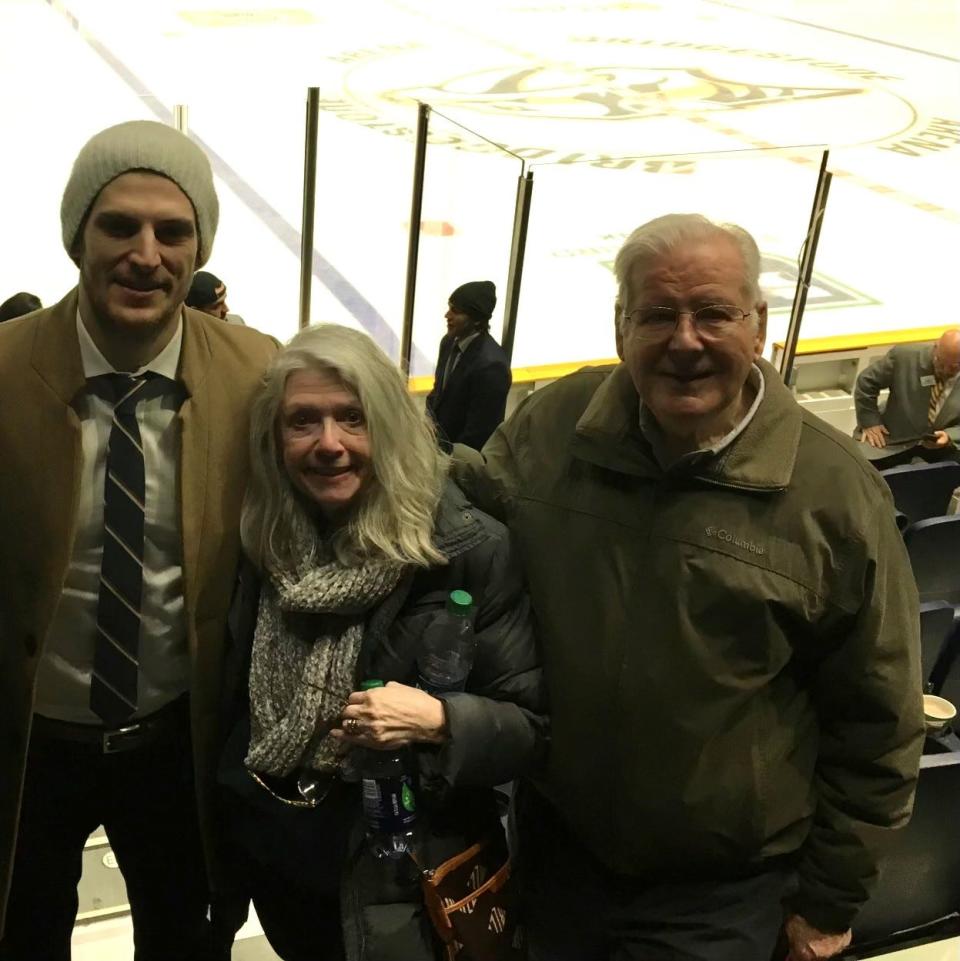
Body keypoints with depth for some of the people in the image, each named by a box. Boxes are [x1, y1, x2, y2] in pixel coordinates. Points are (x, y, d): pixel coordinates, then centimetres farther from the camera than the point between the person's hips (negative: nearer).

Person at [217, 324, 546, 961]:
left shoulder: (469, 550, -19)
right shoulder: (265, 543, -4)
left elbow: (533, 725, -15)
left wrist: (437, 720, -30)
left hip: (404, 881, -4)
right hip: (276, 861, 5)